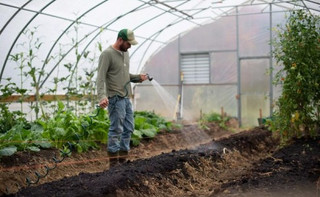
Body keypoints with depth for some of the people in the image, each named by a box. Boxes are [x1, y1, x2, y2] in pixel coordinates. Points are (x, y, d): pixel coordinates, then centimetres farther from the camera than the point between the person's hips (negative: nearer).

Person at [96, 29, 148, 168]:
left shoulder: (125, 53, 15)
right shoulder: (107, 54, -12)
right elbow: (100, 78, -19)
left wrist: (138, 77, 5)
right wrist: (102, 96, -32)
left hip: (126, 98, 9)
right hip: (115, 98, -9)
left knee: (128, 129, 11)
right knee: (116, 130, -5)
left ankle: (123, 160, 20)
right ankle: (114, 163, 3)